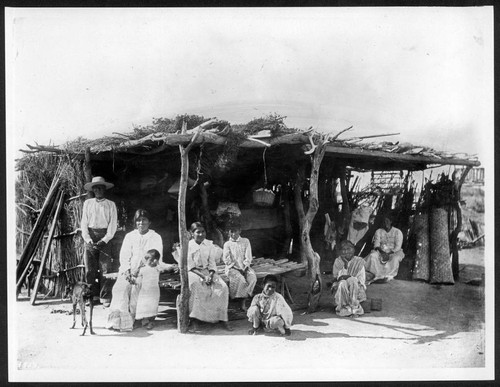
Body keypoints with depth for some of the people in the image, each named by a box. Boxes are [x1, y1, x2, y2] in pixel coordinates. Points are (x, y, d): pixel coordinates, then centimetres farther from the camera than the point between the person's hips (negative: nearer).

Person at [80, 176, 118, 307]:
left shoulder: (111, 205, 7)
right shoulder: (87, 203, 12)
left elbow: (113, 224, 2)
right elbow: (83, 222, 7)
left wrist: (104, 240, -11)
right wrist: (88, 239, -7)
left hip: (105, 238, -2)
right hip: (90, 238, 2)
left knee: (105, 269, -7)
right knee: (90, 269, -1)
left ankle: (105, 298, -3)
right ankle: (93, 295, 9)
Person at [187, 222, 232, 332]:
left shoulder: (209, 245, 8)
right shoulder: (188, 246, -3)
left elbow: (212, 263, 5)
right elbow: (190, 266, -8)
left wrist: (210, 276, -15)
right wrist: (203, 277, -21)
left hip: (208, 272, 4)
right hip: (193, 272, -4)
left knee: (223, 287, -23)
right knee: (195, 286, -38)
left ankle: (223, 319, -16)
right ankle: (194, 321, -36)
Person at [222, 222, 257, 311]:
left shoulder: (245, 241, 11)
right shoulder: (227, 244, 6)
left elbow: (248, 257, 5)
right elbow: (226, 259, -4)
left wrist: (245, 268, -12)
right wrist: (238, 268, -13)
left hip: (244, 267, 2)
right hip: (232, 268, -2)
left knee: (252, 277, -28)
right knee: (240, 279, -32)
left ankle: (243, 303, -25)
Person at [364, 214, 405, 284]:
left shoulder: (397, 232, 3)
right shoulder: (379, 231, 11)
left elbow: (398, 247, -7)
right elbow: (376, 245, 0)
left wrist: (388, 254, -21)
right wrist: (382, 252, -21)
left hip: (394, 252, -2)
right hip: (381, 251, 2)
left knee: (395, 258, -37)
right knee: (372, 255, -31)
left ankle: (389, 275, -41)